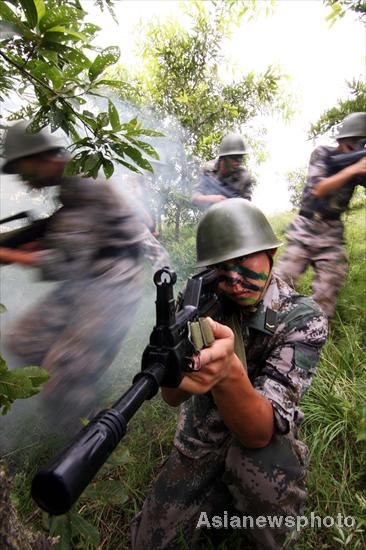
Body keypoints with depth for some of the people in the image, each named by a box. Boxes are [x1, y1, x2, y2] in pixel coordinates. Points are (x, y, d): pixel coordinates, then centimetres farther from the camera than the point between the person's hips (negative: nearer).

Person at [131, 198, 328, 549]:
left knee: (262, 465, -35)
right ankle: (221, 502, 23)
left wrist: (229, 373, -54)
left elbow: (259, 433, -32)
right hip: (200, 442, 3)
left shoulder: (303, 320, -23)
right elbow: (173, 398, -18)